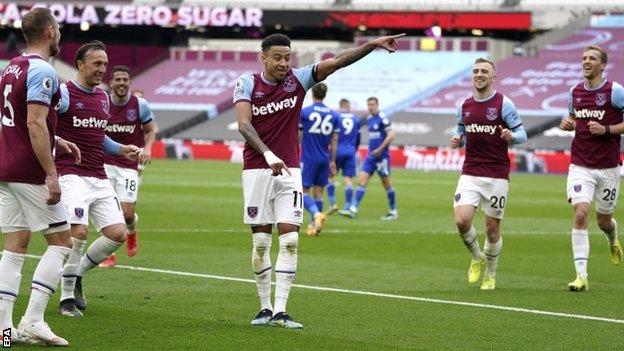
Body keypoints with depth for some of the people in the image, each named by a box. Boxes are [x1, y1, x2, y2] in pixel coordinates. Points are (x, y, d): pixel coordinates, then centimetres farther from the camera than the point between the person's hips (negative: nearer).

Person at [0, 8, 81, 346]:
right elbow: (35, 124, -21)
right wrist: (51, 174, -21)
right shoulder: (42, 71, -14)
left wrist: (56, 141, 27)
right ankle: (32, 320, -6)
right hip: (30, 173, -8)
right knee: (61, 241, 2)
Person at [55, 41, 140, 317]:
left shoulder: (103, 97, 17)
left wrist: (121, 149, 15)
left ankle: (77, 274, 19)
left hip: (99, 178, 7)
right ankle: (67, 297, -7)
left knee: (118, 233, -2)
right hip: (72, 175, -7)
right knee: (78, 232, -21)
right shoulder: (64, 93, -6)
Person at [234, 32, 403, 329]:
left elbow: (336, 61, -3)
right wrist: (268, 155, -30)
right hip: (257, 169, -2)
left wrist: (374, 44, -14)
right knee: (261, 243, 1)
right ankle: (265, 307, 13)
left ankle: (280, 311, -8)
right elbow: (243, 125, -16)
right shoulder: (246, 84, -4)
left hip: (289, 170, 2)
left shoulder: (298, 79, 3)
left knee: (290, 240, -8)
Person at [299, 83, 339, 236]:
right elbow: (334, 141, 7)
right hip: (324, 159, 4)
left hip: (308, 159, -4)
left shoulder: (304, 112, -7)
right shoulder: (333, 115, 4)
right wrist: (332, 161, 14)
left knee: (303, 192, -1)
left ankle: (316, 214, -26)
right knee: (318, 192, 11)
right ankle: (314, 225, 10)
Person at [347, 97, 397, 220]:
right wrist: (371, 150, 17)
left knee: (386, 183, 1)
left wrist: (380, 149, -19)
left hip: (381, 156, -7)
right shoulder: (369, 119, 13)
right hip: (371, 155, 7)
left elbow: (391, 135, -16)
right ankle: (353, 209, -9)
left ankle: (393, 212, 14)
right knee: (362, 180, -4)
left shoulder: (382, 118, -12)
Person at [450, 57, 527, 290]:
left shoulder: (504, 104, -3)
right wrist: (457, 141, 0)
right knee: (462, 220, -15)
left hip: (497, 176, -3)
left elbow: (522, 134, -2)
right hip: (470, 174, 3)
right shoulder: (464, 106, 10)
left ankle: (490, 275, 21)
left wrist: (511, 136, -24)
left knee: (492, 229, 1)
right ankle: (477, 258, 13)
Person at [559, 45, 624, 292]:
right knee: (580, 214, -15)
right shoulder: (575, 92, 6)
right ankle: (581, 276, -16)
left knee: (603, 220, 11)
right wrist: (568, 124, 0)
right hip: (580, 167, 2)